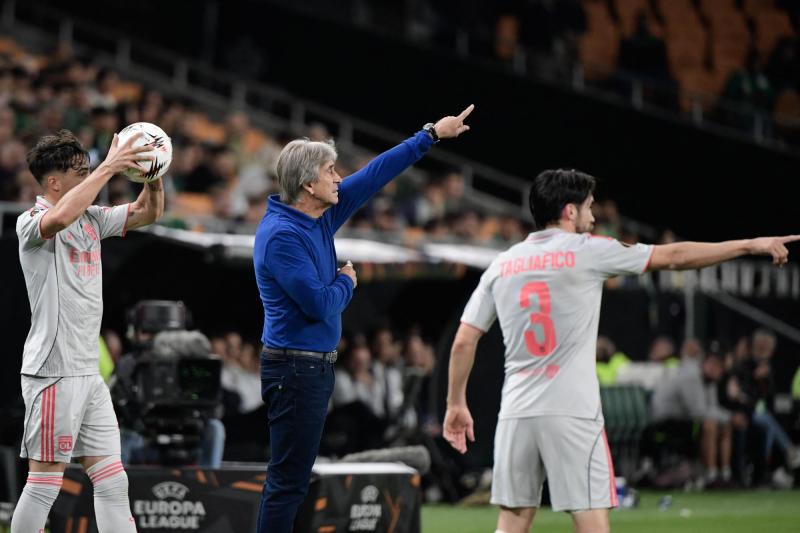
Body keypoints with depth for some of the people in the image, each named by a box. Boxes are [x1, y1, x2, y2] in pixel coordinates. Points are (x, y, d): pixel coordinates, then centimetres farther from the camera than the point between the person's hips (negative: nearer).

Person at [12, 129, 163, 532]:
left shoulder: (91, 219, 13)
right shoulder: (31, 223, -11)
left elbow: (147, 213, 18)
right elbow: (61, 217, -34)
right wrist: (108, 168, -31)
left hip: (89, 374, 8)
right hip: (53, 373, -8)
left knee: (113, 483, 6)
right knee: (44, 484, -4)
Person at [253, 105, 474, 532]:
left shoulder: (321, 216, 8)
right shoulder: (281, 236, -19)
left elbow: (373, 176, 16)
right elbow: (321, 305, -22)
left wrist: (431, 135, 19)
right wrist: (346, 281, -1)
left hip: (315, 366, 10)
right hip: (295, 369, -10)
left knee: (290, 480, 11)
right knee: (287, 483, -9)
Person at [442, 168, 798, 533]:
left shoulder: (501, 265, 11)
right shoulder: (587, 251, 0)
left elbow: (464, 341, 9)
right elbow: (674, 256, 4)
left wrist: (456, 404, 19)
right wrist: (750, 245, 11)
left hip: (516, 412, 4)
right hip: (572, 412, -4)